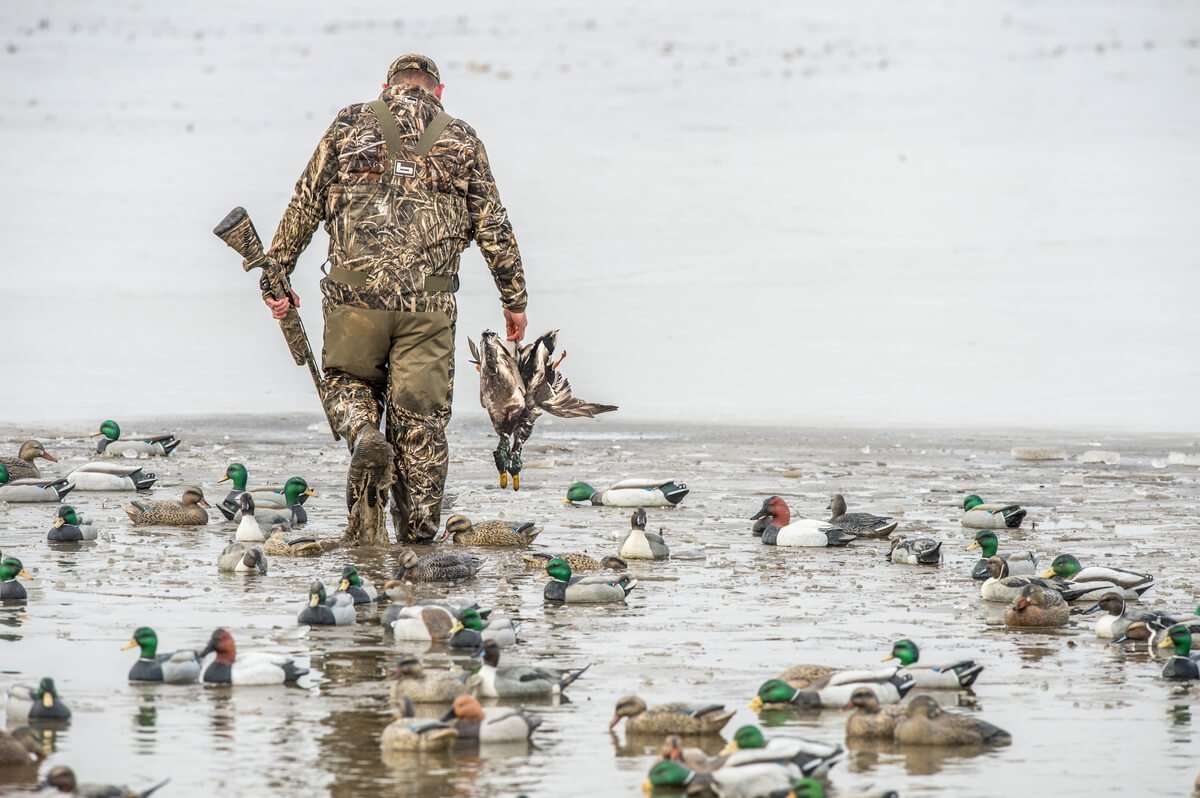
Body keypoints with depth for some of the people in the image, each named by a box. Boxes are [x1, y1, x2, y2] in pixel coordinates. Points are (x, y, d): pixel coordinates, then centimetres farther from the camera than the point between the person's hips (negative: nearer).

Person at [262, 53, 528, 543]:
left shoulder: (349, 127, 8)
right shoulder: (461, 141, 10)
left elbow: (303, 207, 8)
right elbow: (493, 229, 12)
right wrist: (515, 300, 20)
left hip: (354, 294, 0)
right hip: (429, 304, 0)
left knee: (347, 382, 22)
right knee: (421, 418, 7)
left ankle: (366, 437, -10)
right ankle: (418, 536, 7)